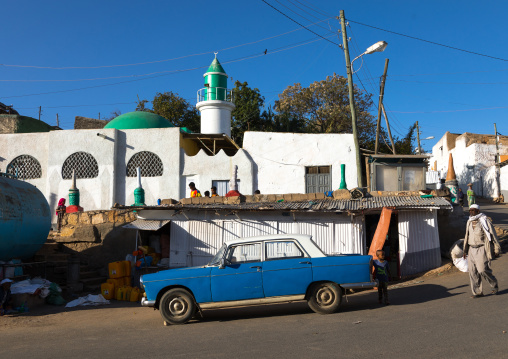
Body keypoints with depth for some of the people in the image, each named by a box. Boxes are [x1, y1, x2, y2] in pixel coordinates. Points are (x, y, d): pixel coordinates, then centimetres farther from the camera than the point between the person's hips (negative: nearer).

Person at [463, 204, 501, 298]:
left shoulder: (484, 221, -8)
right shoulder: (469, 222, 12)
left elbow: (493, 235, -4)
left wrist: (497, 249, -5)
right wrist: (465, 250, 20)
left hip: (482, 249, -6)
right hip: (472, 249, 7)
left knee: (483, 270, -11)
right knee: (472, 271, 2)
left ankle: (494, 285, 16)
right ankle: (477, 292, 11)